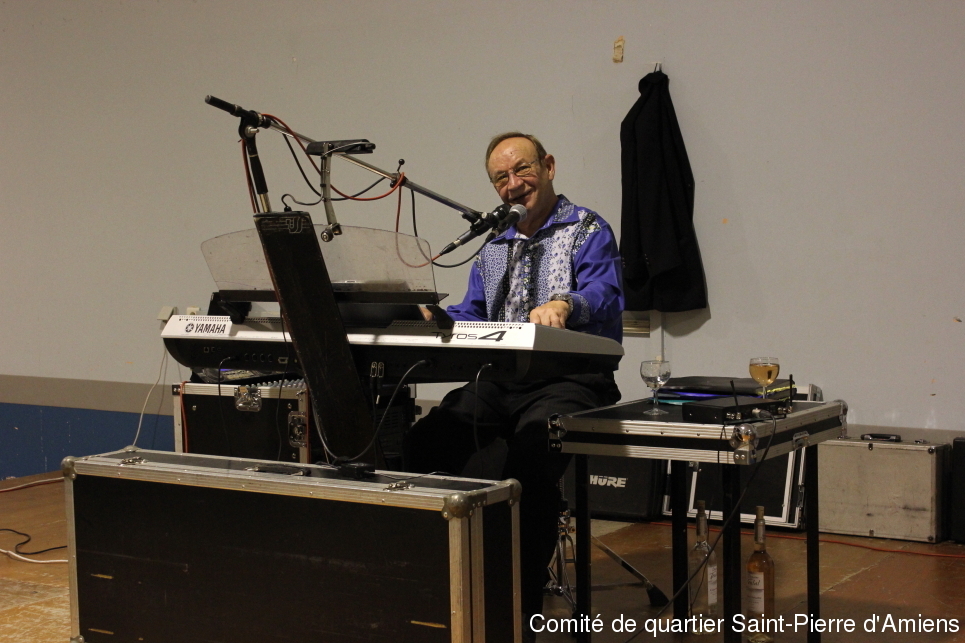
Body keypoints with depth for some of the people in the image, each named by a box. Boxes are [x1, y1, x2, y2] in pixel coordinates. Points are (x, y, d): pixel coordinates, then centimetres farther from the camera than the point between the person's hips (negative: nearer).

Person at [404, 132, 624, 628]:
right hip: (498, 383, 5)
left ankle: (521, 610, -27)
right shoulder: (494, 248, 26)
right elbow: (469, 318, 21)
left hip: (569, 381, -5)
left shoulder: (587, 230, 5)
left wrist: (563, 304, -36)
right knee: (413, 442, -25)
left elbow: (605, 296, -13)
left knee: (528, 454, -37)